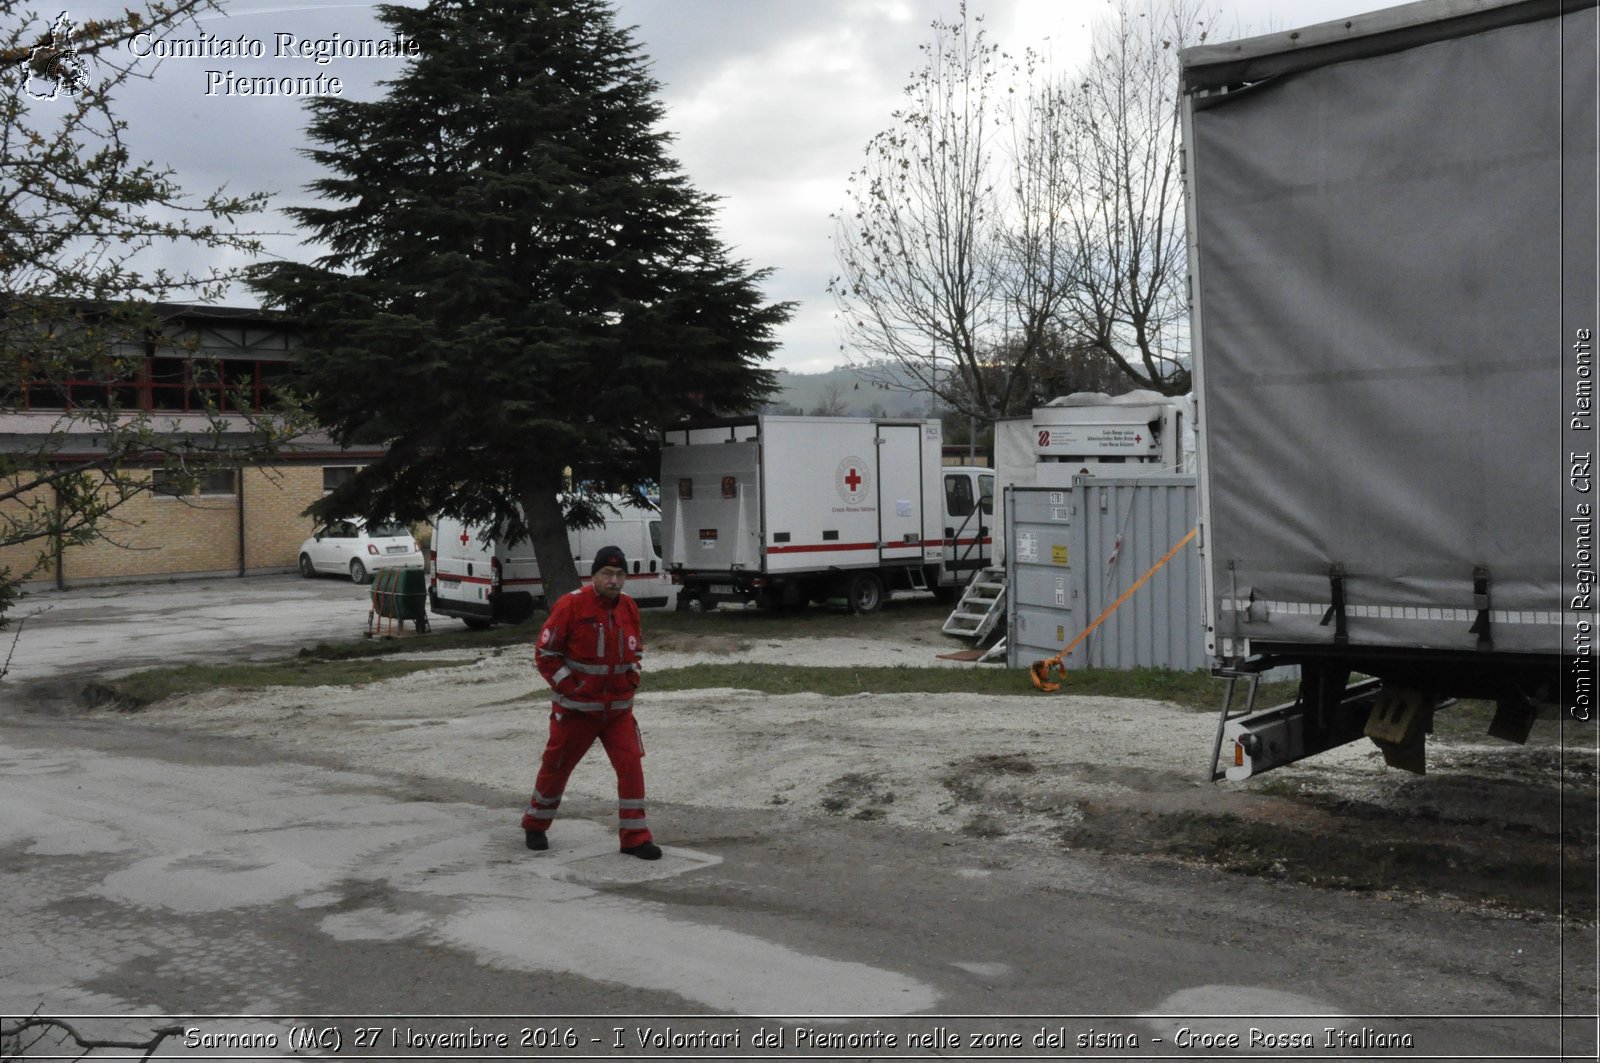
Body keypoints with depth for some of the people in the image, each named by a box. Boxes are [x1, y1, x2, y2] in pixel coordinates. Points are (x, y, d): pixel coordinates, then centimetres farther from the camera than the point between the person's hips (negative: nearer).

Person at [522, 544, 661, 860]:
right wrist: (568, 687, -14)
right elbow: (545, 655, -10)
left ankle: (635, 837, 2)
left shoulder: (629, 608, 2)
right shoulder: (571, 605, -15)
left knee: (631, 766, -7)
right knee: (556, 767, 11)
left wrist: (631, 679, 4)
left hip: (618, 709, 4)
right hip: (575, 709, -4)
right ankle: (535, 825, 35)